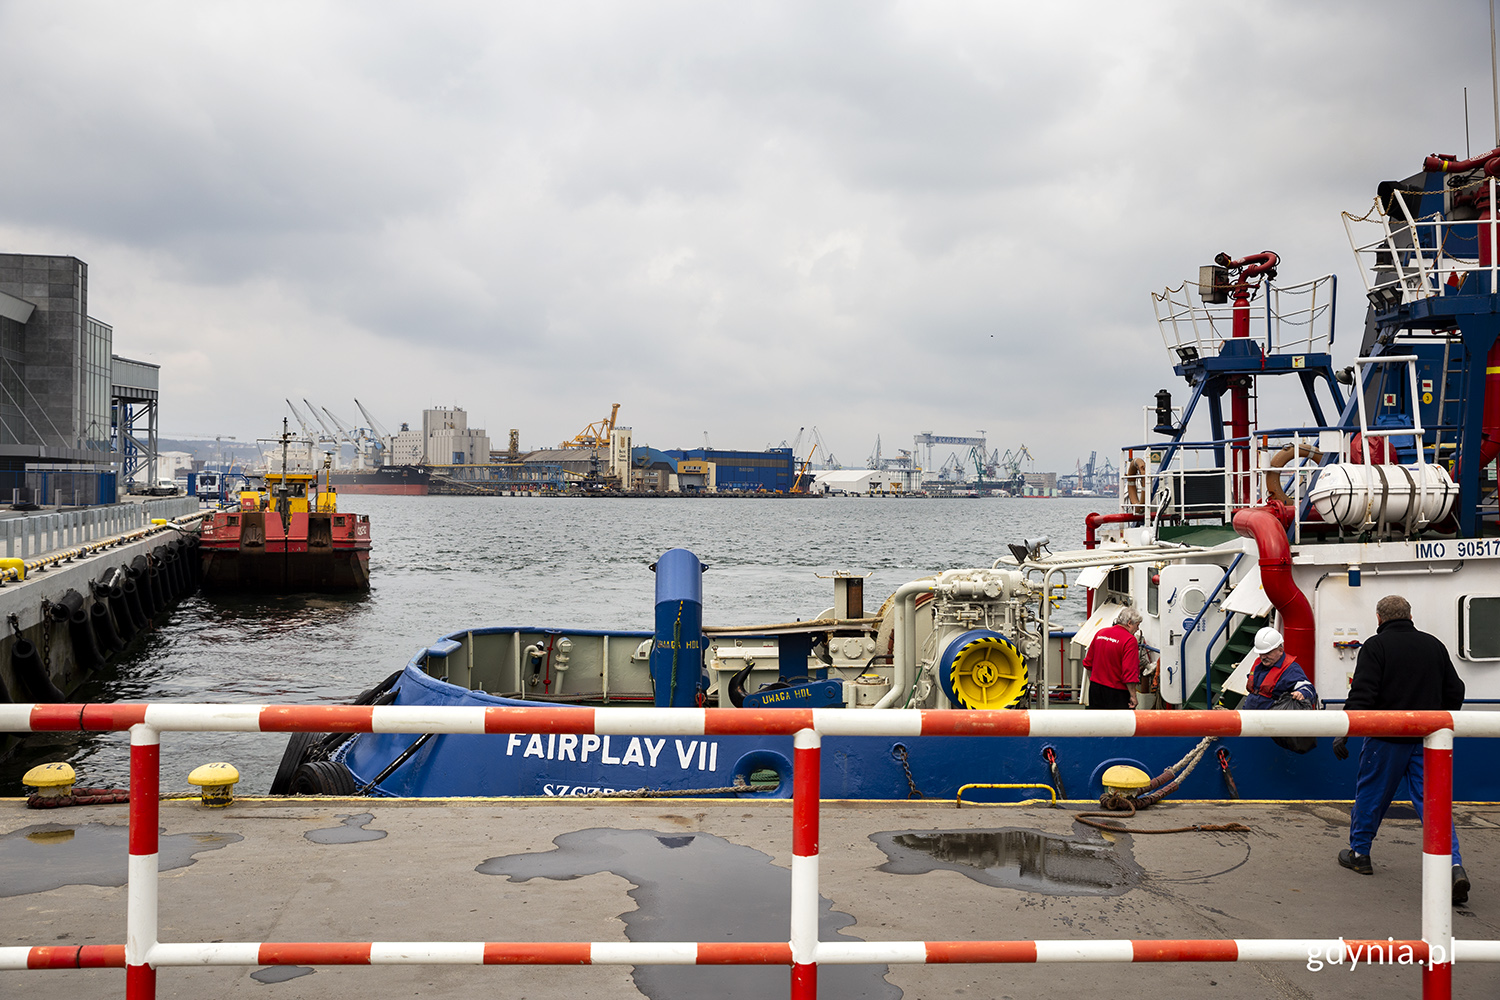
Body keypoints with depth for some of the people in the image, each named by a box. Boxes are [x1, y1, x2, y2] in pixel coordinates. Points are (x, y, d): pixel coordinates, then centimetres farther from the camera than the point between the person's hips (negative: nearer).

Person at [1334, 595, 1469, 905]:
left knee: (1370, 794, 13)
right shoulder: (1434, 646, 9)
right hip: (1427, 741, 4)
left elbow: (1362, 694, -16)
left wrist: (1344, 733, -15)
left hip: (1386, 739, -4)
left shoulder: (1376, 646, -7)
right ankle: (1454, 865, -11)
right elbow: (1455, 692, 16)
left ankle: (1359, 853, 25)